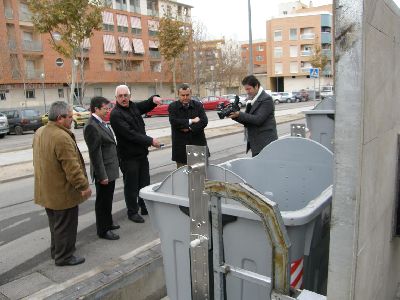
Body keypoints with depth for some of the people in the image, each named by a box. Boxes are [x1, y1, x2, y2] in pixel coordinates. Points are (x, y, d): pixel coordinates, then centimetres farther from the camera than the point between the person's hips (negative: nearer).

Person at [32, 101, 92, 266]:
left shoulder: (39, 132, 5)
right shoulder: (62, 137, -27)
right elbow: (72, 167, -27)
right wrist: (84, 186, -18)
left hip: (47, 190, 10)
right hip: (63, 192, -10)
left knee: (55, 223, 24)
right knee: (65, 226, 7)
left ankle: (56, 250, 40)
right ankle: (64, 256, 21)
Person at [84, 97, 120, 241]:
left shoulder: (102, 123, 9)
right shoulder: (92, 127, -20)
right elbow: (95, 153, -22)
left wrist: (110, 172, 16)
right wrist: (102, 175, -21)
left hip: (110, 170, 9)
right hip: (104, 172, -9)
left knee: (108, 199, 21)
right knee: (103, 201, 6)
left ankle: (108, 223, 37)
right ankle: (103, 230, 20)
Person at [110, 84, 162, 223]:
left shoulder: (133, 106, 6)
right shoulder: (115, 114, -17)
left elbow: (146, 106, 24)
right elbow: (130, 134, -24)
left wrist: (154, 99, -1)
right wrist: (150, 141, -21)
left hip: (142, 153, 8)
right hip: (128, 156, -8)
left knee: (144, 182, 18)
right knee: (131, 185, 4)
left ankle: (145, 207, 34)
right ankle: (132, 212, 19)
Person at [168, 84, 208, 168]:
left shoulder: (198, 105, 6)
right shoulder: (173, 106, 1)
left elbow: (204, 121, -7)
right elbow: (173, 121, -16)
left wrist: (189, 128, -16)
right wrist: (191, 121, -13)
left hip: (198, 144, 2)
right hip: (181, 146, -2)